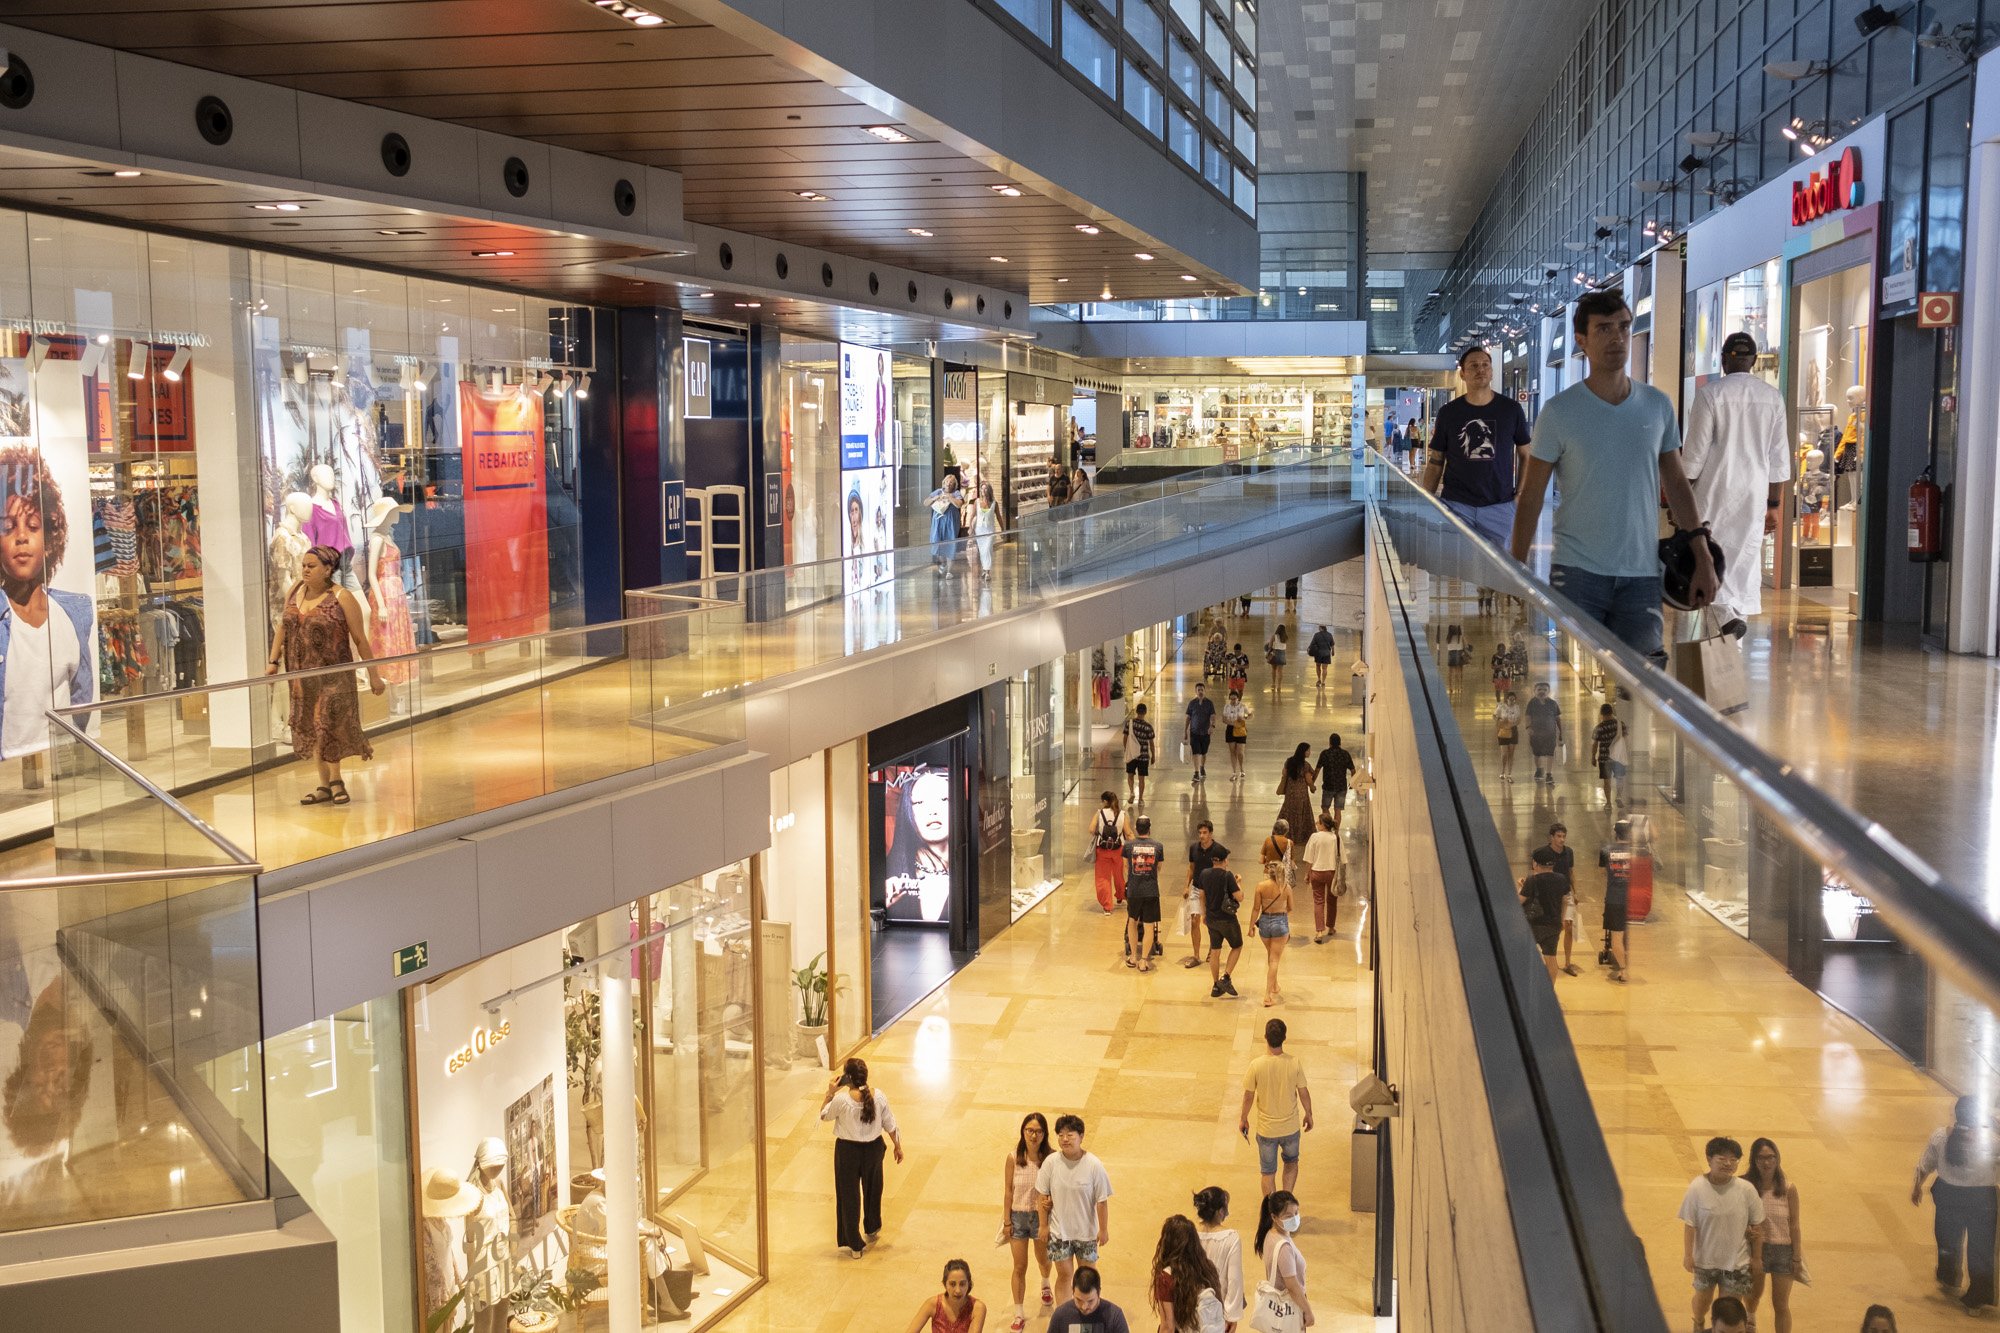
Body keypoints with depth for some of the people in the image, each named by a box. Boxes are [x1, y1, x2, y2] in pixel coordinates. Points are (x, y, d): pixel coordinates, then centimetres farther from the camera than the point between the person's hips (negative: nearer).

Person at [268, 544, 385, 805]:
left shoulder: (342, 598, -11)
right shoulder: (294, 591, 4)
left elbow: (360, 639, -8)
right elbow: (283, 626, 15)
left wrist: (374, 675, -7)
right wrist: (274, 660, 10)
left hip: (333, 675, -5)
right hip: (302, 674, 6)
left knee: (331, 725, -4)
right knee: (310, 727, 8)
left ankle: (334, 781, 13)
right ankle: (326, 785, 15)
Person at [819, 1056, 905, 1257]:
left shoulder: (841, 1099, -25)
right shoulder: (878, 1097, -14)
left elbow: (824, 1115, -6)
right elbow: (889, 1124, -3)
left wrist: (830, 1093, -2)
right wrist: (897, 1146, 10)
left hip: (848, 1150, -3)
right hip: (873, 1148, 3)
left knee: (849, 1195, 12)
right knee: (872, 1190, 26)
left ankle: (854, 1245, 19)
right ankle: (872, 1230, 48)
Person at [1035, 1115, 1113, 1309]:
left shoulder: (1093, 1165, -17)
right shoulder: (1051, 1162, -14)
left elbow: (1102, 1200, -9)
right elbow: (1041, 1194, -4)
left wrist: (1104, 1229, -5)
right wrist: (1044, 1225, -1)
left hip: (1086, 1230, 0)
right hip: (1059, 1229, 0)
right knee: (1064, 1274, 5)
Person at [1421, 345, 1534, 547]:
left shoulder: (1511, 410, 5)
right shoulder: (1448, 413, 6)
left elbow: (1526, 455, 11)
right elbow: (1435, 461, 9)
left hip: (1499, 506, 0)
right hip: (1456, 505, 0)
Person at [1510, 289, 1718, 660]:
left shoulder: (1658, 406, 7)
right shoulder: (1559, 413, -4)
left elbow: (1676, 484, 12)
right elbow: (1530, 497, -2)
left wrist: (1703, 558, 6)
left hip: (1641, 577, 3)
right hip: (1576, 574, -3)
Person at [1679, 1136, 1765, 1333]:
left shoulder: (1747, 1189, -14)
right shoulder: (1697, 1188, -17)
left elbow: (1757, 1225, -4)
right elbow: (1689, 1224, -11)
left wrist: (1757, 1258, 1)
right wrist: (1687, 1255, -11)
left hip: (1737, 1261, 0)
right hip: (1705, 1259, 0)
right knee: (1703, 1297, 22)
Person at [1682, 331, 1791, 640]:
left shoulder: (1709, 393, -8)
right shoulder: (1773, 397, 4)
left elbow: (1695, 450, -8)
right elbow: (1778, 457, 7)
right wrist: (1773, 504, 13)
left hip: (1714, 490, -4)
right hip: (1755, 492, 4)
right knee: (1745, 559, 9)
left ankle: (1727, 614, -19)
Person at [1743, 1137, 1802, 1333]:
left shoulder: (1788, 1189, -11)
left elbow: (1794, 1225, -5)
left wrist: (1797, 1258, -4)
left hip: (1784, 1250, -1)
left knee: (1781, 1305, 5)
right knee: (1754, 1295, 25)